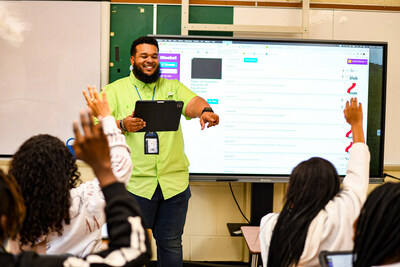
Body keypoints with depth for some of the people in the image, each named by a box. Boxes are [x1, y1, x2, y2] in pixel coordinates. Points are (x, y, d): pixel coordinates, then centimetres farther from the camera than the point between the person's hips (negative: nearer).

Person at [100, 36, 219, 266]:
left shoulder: (173, 88, 14)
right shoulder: (115, 90, 8)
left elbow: (193, 102, -6)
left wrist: (205, 110, -30)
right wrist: (122, 125, -19)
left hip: (174, 182, 2)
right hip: (134, 183, -2)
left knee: (171, 244, 11)